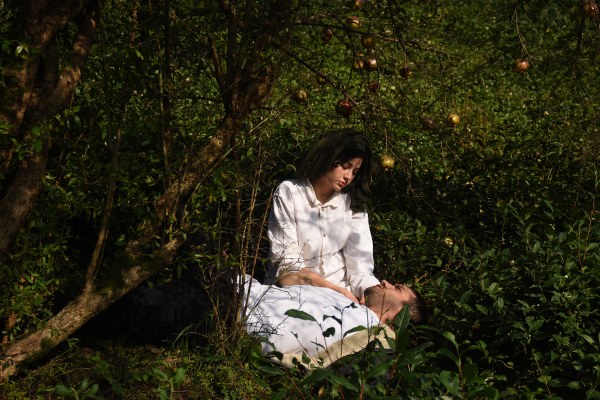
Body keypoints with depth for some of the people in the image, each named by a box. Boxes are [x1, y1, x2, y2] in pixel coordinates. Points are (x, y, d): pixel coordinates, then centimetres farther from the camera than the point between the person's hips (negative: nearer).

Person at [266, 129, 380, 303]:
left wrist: (369, 289, -25)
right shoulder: (288, 193, -7)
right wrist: (336, 289, -21)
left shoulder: (353, 202, 5)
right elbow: (288, 263, -12)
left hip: (340, 290, 2)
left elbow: (359, 261, -4)